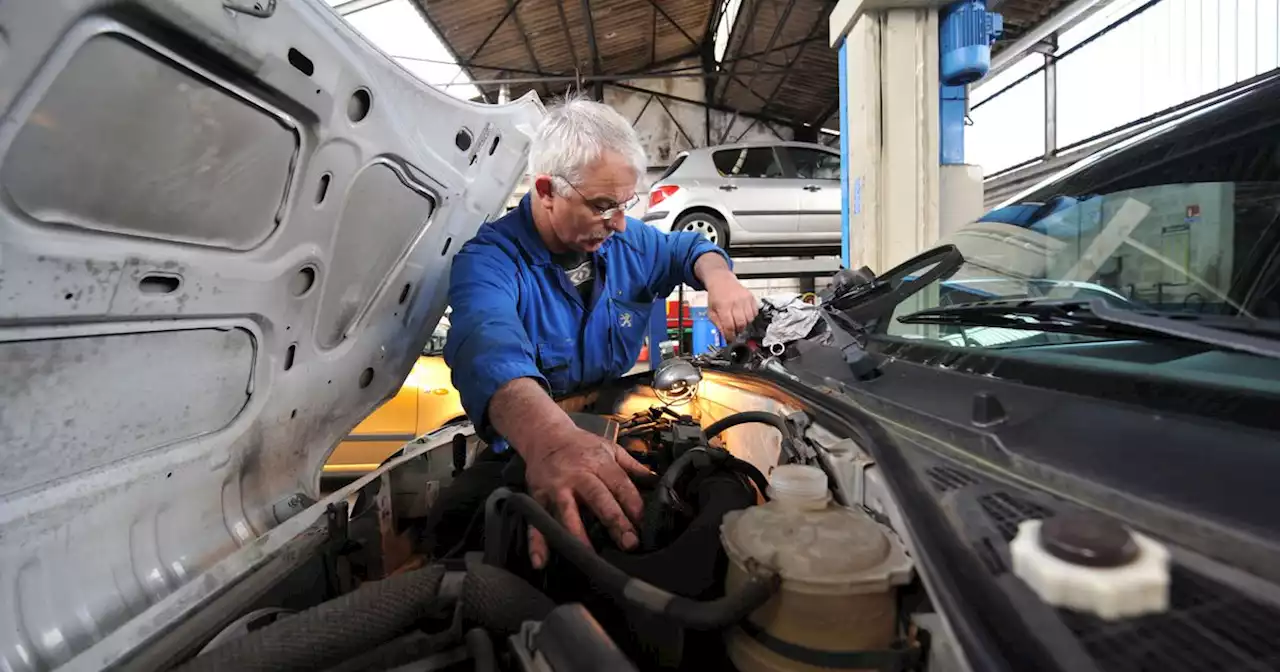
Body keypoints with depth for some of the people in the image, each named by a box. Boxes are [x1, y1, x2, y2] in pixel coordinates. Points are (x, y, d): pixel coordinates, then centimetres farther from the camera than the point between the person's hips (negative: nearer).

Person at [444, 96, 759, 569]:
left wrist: (718, 278, -6)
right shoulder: (489, 261, -23)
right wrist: (550, 438, -66)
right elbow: (491, 347, -45)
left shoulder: (624, 241, 0)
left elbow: (685, 249, 20)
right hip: (526, 452, -6)